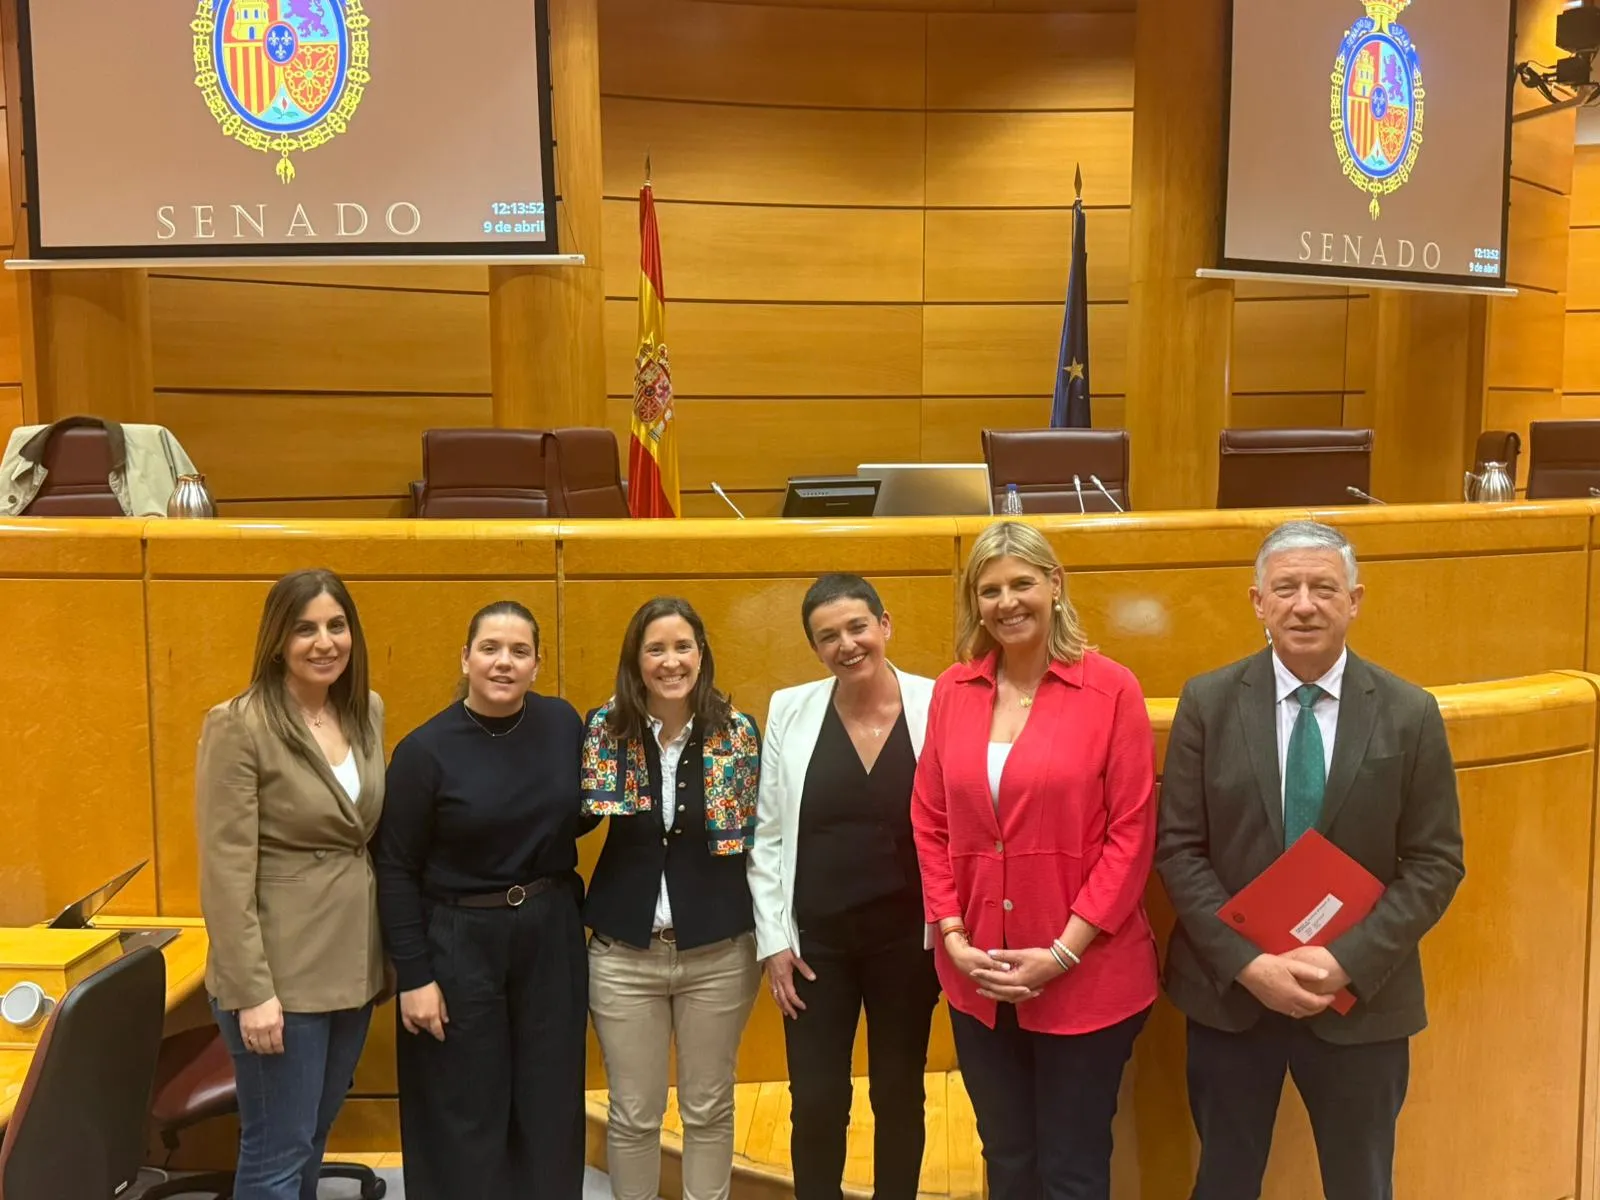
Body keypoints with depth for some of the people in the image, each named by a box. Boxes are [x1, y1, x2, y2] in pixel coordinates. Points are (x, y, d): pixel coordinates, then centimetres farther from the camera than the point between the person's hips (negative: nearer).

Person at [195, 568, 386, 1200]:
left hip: (354, 965, 6)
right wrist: (251, 990, -18)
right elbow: (226, 872, -16)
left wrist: (384, 949, 11)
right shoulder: (237, 726, -15)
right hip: (281, 974, -6)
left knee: (311, 1140, 19)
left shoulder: (367, 712, 5)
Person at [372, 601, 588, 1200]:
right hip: (459, 943, -3)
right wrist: (414, 975, -10)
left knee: (550, 1101, 16)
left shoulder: (563, 723, -2)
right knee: (464, 1113, 11)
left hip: (551, 934, 4)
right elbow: (396, 871, -9)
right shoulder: (425, 748, -13)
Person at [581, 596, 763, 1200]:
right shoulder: (604, 728, -4)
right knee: (633, 1113, 12)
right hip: (624, 952, 0)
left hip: (718, 950, 0)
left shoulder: (738, 731, -4)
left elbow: (758, 838, 1)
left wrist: (769, 935, -4)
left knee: (709, 1108, 15)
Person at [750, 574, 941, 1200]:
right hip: (816, 938, 1)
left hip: (907, 936, 0)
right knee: (817, 1103, 7)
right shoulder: (790, 711, -2)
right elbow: (767, 835, 1)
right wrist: (774, 938, -2)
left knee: (898, 1096, 15)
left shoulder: (937, 705, -7)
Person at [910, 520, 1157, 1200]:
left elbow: (1131, 832, -10)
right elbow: (930, 823, 6)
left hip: (1086, 979, -3)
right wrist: (952, 936, -4)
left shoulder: (1111, 690, -9)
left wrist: (1063, 952, -14)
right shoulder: (951, 692, 3)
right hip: (977, 982, 4)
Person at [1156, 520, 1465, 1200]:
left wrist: (1348, 962, -15)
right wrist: (1247, 963, -16)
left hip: (1362, 1000, 0)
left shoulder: (1410, 715, -5)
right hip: (1230, 992, 0)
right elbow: (1179, 849, -6)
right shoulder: (1207, 703, -5)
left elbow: (1436, 863, -4)